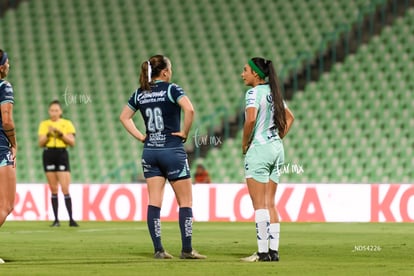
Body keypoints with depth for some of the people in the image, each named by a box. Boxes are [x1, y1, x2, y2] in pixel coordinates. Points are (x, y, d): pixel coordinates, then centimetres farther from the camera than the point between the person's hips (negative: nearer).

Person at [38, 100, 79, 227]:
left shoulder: (67, 124, 5)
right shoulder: (44, 124, 9)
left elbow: (72, 142, -1)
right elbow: (41, 143, 3)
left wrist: (61, 134, -14)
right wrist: (48, 134, -13)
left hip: (62, 154, -2)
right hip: (48, 154, 2)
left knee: (65, 189, -9)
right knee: (54, 190, 3)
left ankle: (71, 219, -9)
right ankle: (56, 219, 6)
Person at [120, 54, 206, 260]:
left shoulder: (140, 93, 8)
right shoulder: (171, 89, -8)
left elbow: (124, 117, 17)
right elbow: (189, 110, -23)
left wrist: (140, 136, 13)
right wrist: (184, 133, -10)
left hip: (150, 151, 5)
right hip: (172, 150, -5)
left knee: (154, 202, 4)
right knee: (185, 201, 3)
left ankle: (158, 249, 2)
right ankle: (187, 249, 0)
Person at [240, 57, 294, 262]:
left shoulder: (254, 93, -12)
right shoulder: (273, 92, 13)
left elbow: (251, 119, -26)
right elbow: (289, 117, 23)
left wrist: (245, 143, -12)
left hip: (259, 149, -8)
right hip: (276, 149, 8)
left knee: (259, 204, -6)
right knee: (270, 203, 10)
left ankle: (263, 252, -7)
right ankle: (274, 250, 8)